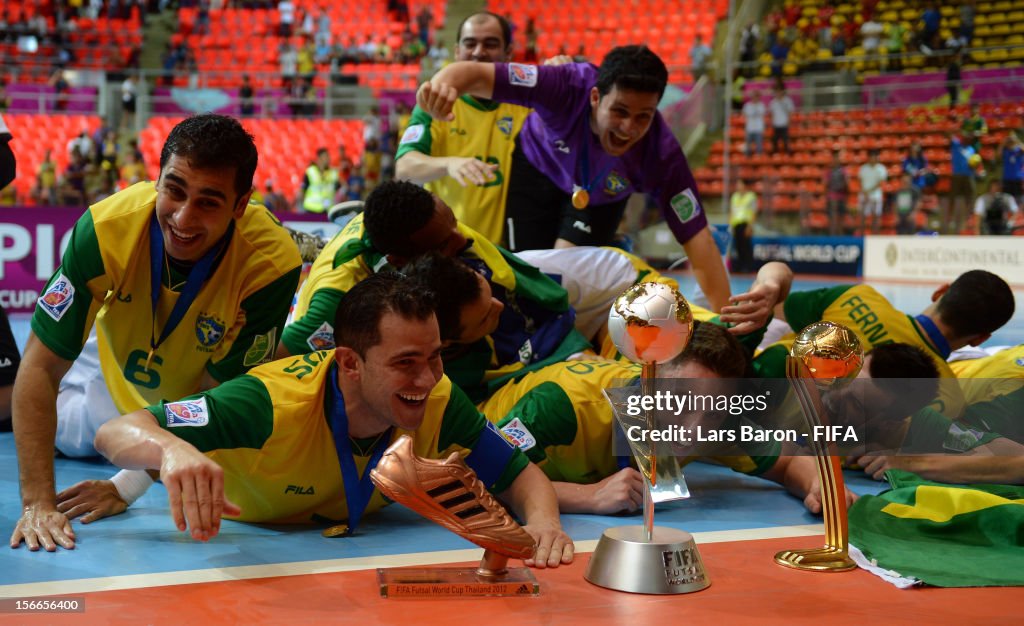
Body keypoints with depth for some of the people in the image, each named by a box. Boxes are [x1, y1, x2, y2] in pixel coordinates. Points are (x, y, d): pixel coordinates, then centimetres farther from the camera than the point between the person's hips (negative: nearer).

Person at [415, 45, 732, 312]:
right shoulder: (569, 86, -44)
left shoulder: (661, 152, -40)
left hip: (602, 195, 0)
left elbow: (697, 237, -37)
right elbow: (478, 74, -49)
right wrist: (444, 84, -73)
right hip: (540, 165, 0)